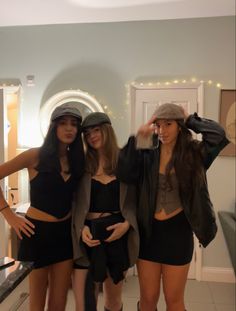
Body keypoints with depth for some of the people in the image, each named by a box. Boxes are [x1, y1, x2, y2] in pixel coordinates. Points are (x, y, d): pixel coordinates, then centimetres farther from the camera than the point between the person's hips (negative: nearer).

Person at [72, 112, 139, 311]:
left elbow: (134, 199, 0)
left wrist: (127, 224, -15)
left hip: (117, 233, 1)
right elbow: (75, 202, 1)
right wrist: (82, 228, -13)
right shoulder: (82, 164, 3)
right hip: (88, 234, 0)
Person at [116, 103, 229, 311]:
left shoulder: (193, 153, -3)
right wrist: (138, 137, -16)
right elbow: (124, 173, -17)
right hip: (149, 231, 1)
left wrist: (190, 120, -6)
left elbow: (218, 134, -19)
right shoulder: (147, 155, -2)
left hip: (178, 231, -1)